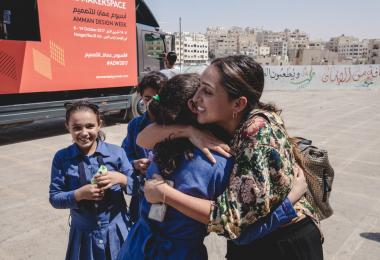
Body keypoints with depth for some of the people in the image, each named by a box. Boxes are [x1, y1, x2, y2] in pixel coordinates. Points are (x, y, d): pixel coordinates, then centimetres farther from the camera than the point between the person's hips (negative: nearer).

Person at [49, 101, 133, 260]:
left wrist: (120, 178, -23)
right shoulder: (62, 158, -7)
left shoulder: (117, 153, -9)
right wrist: (79, 194, -20)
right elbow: (54, 198, -4)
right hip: (83, 233, 0)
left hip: (116, 230, 0)